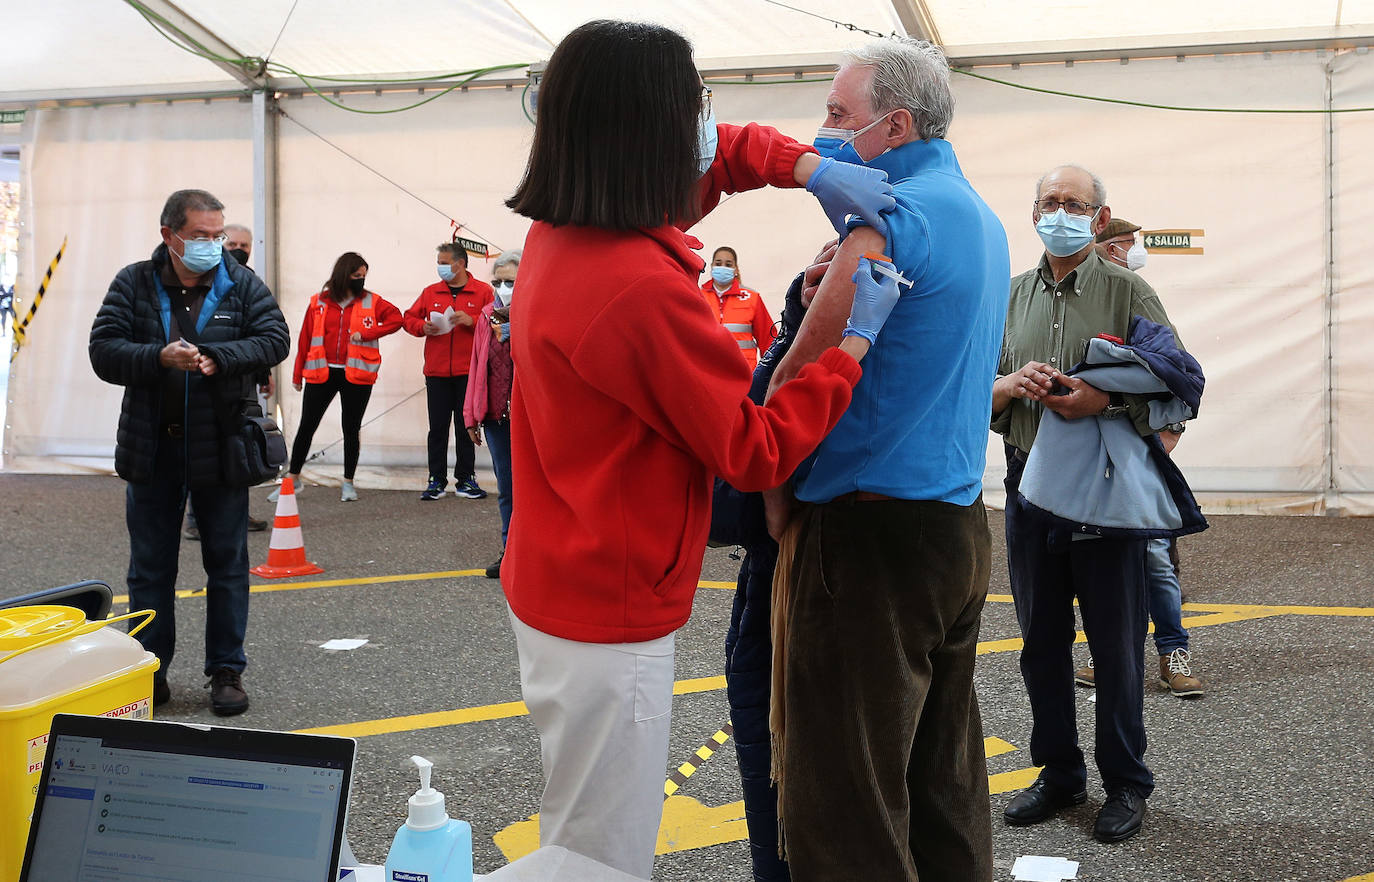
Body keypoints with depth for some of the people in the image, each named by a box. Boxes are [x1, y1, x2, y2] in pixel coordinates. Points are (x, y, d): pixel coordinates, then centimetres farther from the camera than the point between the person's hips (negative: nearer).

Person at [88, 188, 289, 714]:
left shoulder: (242, 284, 0)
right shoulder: (134, 284, 0)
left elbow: (275, 339, -6)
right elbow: (103, 350, -6)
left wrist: (217, 356, -20)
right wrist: (160, 358, -22)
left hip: (221, 447, -1)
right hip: (151, 448, 1)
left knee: (227, 563, 7)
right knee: (150, 568, 9)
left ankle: (227, 671, 18)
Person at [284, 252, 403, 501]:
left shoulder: (371, 302, 4)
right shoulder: (319, 303, 5)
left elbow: (395, 319, 0)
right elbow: (305, 339, 8)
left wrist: (366, 334, -10)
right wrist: (297, 373, 8)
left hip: (356, 375, 0)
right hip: (321, 374, 1)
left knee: (351, 430, 6)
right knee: (306, 427, 5)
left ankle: (348, 483, 18)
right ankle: (293, 478, 19)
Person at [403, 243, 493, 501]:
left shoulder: (483, 291, 4)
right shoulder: (430, 292, 13)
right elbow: (409, 318, 17)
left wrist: (471, 321, -17)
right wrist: (423, 327, -3)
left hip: (469, 372, -2)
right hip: (437, 372, 2)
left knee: (465, 427, 3)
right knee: (437, 428, 2)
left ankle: (465, 479, 11)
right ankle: (437, 480, 8)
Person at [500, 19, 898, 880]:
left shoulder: (556, 236, 1)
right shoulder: (644, 292, -28)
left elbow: (718, 155, 17)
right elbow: (758, 453, -19)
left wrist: (807, 167, 0)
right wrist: (857, 340, -11)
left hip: (552, 588, 9)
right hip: (611, 623, -9)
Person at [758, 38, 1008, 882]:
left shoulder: (889, 219, -15)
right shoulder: (981, 218, 15)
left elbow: (793, 380, -14)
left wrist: (776, 495, -1)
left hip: (874, 534, -10)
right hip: (962, 524, 10)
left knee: (842, 803, -2)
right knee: (943, 779, 17)